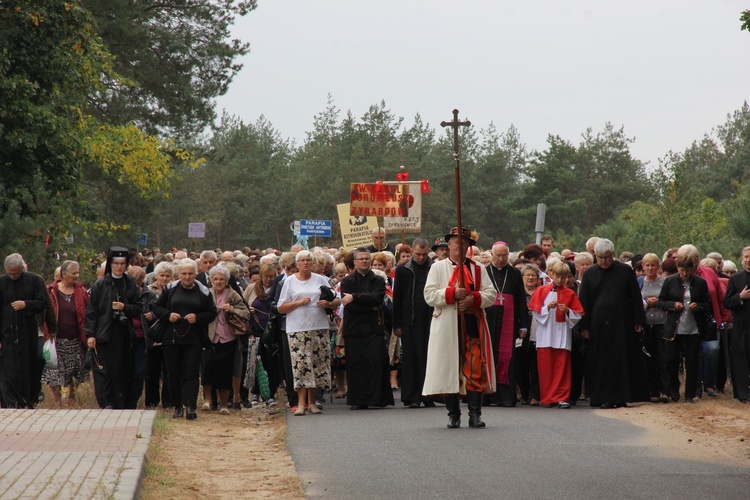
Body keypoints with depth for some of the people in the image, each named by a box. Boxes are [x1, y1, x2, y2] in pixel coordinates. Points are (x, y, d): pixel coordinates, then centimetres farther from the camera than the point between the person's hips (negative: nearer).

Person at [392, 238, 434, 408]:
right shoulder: (403, 270, 5)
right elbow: (397, 299, 5)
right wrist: (397, 325, 0)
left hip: (430, 322, 1)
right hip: (410, 322, -1)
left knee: (428, 359, 2)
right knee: (411, 359, 0)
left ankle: (428, 396, 9)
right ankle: (412, 398, 2)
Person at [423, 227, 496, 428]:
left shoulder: (478, 269, 14)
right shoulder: (438, 268, 10)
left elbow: (491, 294, 6)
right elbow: (430, 295, -2)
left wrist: (474, 298, -12)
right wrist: (452, 294, -16)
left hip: (473, 323, 1)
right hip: (447, 326, -1)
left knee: (475, 370, -5)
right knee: (449, 370, 0)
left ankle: (475, 414, -2)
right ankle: (453, 415, 8)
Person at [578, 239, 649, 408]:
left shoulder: (625, 271, 3)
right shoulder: (590, 274, 5)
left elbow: (636, 297, 4)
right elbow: (584, 302, 6)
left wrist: (638, 322, -1)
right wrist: (584, 326, 1)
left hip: (622, 323, 0)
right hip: (598, 323, 1)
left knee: (622, 361, 1)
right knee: (602, 362, 0)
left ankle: (620, 397, 7)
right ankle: (605, 398, 3)